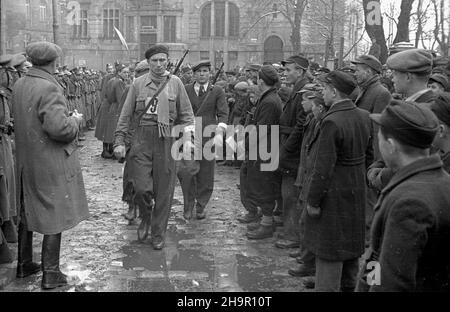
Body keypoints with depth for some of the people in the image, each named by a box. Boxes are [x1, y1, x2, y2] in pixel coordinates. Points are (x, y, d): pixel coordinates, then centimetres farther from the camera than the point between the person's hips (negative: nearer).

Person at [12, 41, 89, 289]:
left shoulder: (19, 85, 5)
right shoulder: (48, 88, -20)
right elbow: (59, 128, -27)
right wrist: (75, 120, -7)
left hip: (26, 161, 8)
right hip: (50, 163, -8)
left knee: (26, 213, 19)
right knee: (54, 216, 3)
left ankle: (24, 264, 34)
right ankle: (50, 274, 11)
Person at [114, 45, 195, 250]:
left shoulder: (175, 83, 6)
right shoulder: (138, 84, 5)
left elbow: (186, 114, 8)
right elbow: (126, 115, 7)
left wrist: (188, 137, -5)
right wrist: (119, 141, 1)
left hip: (166, 140, 0)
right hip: (141, 140, 0)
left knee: (164, 190, 3)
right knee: (141, 187, -8)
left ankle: (158, 235, 18)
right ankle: (145, 216, 26)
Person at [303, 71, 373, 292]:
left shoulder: (332, 122, -23)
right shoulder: (364, 117, 2)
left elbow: (324, 168, -23)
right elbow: (369, 155, 11)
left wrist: (313, 201, -15)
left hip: (334, 195, -8)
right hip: (357, 192, 8)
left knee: (329, 253, 2)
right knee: (351, 246, 21)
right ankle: (348, 286, 37)